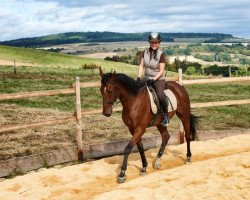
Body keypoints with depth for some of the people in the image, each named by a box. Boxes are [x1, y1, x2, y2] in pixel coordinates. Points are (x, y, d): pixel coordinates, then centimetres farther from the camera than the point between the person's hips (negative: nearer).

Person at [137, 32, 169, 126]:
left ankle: (166, 116, -9)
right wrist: (139, 77, -9)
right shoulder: (145, 52, 2)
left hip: (158, 79, -5)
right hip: (147, 78, 5)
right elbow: (141, 65, 5)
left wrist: (153, 79, -20)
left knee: (160, 95, -28)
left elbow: (161, 70, -11)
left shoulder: (161, 54, -10)